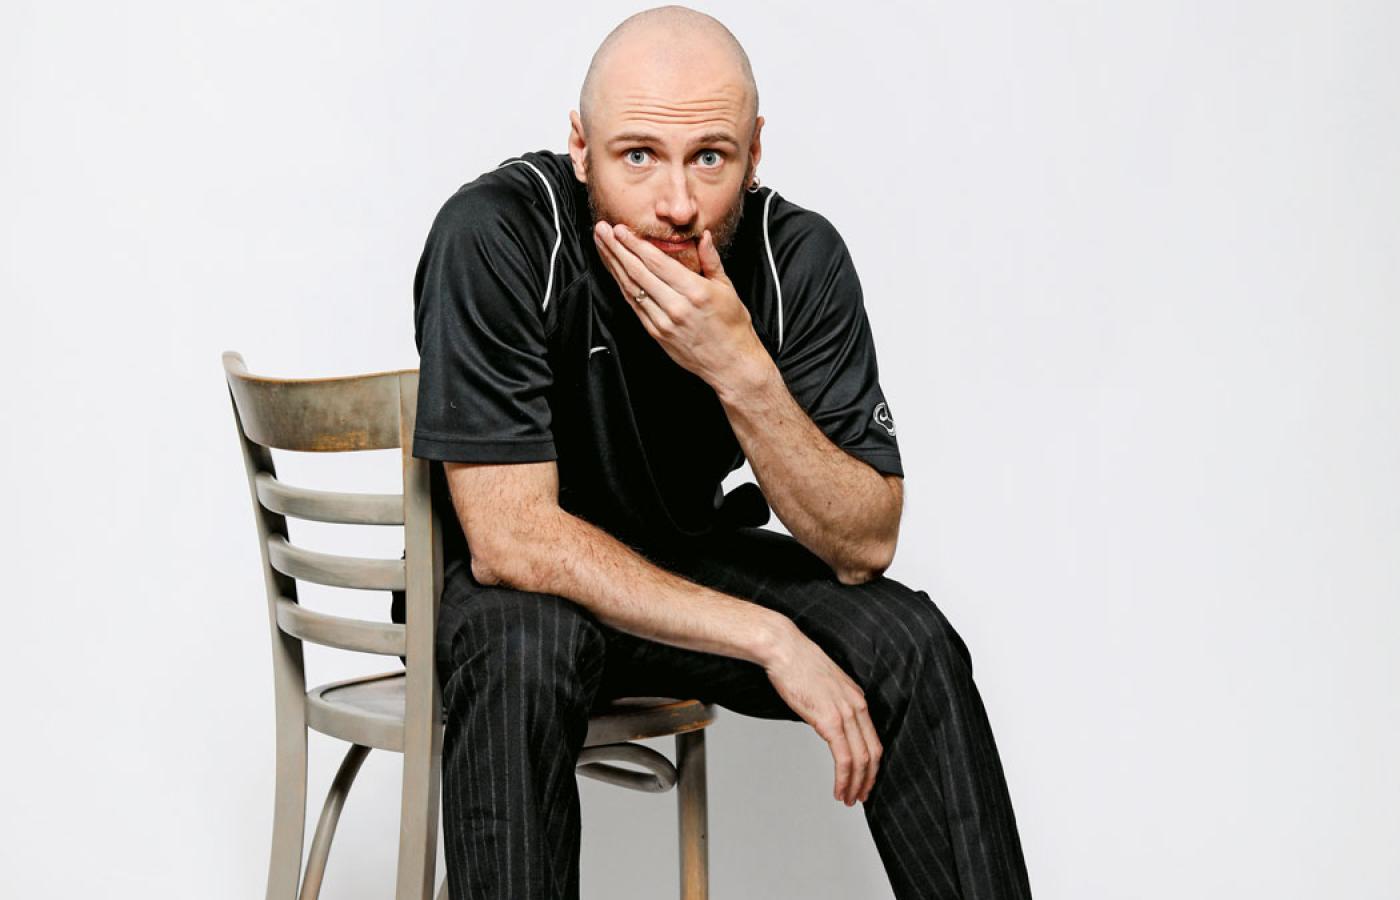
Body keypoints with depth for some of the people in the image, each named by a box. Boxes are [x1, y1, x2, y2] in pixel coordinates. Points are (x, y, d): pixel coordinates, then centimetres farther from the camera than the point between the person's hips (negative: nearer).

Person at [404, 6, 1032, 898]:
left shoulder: (799, 256, -17)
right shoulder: (495, 237, -27)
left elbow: (863, 546, -17)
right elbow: (512, 539, -29)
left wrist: (744, 374, -34)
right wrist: (767, 638, -31)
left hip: (685, 559, 3)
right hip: (501, 577, -3)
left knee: (911, 641, -18)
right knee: (527, 646, -36)